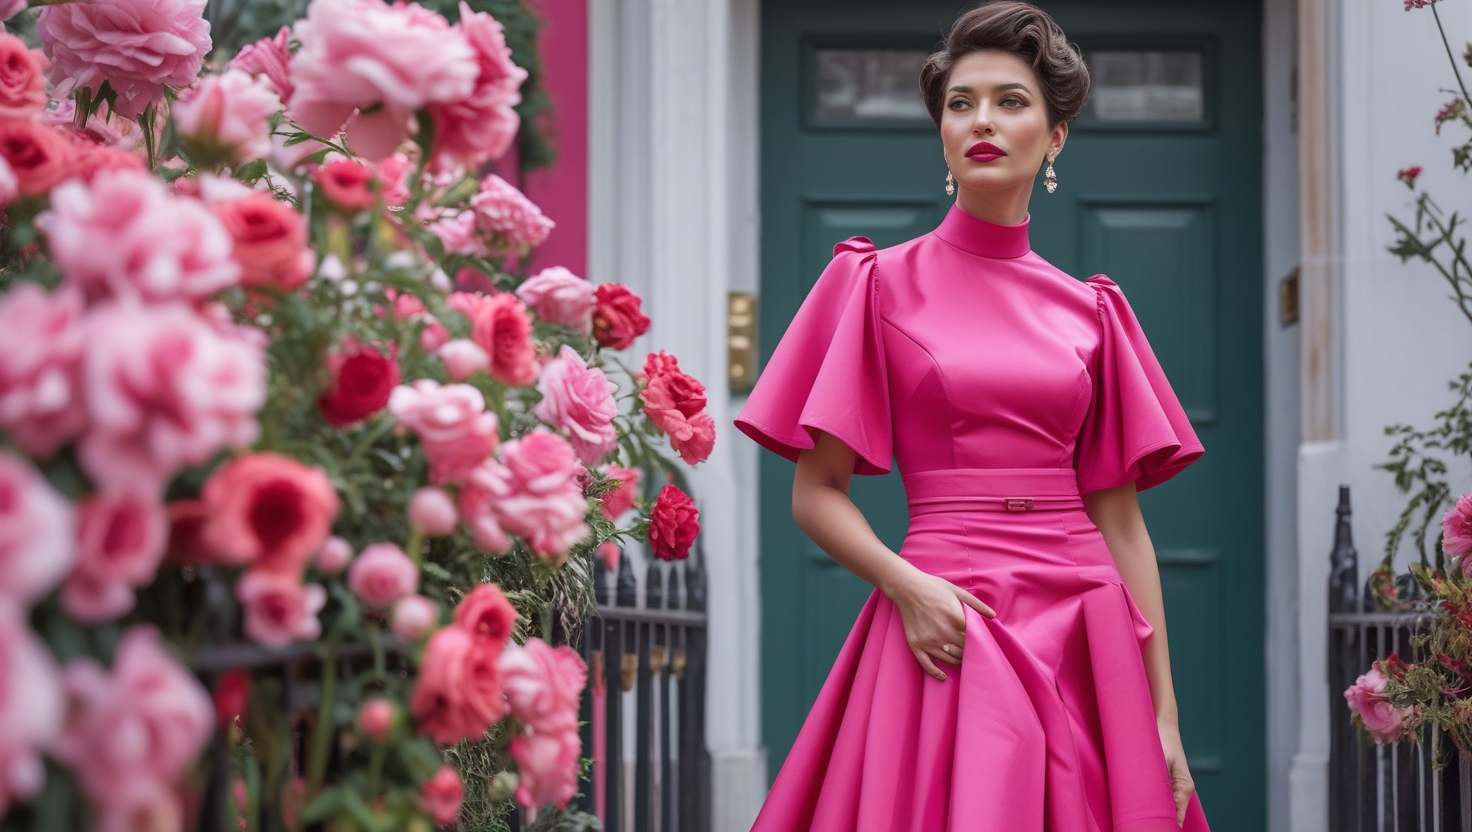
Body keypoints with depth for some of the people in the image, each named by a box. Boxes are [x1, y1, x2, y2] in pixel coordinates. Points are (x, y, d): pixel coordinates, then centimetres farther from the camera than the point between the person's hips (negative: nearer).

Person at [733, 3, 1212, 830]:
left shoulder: (1092, 311, 10)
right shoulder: (880, 283, 3)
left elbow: (1120, 518, 9)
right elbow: (816, 493, 1)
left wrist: (1164, 713, 3)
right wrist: (906, 583, -17)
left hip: (1086, 638, 3)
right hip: (944, 624, -3)